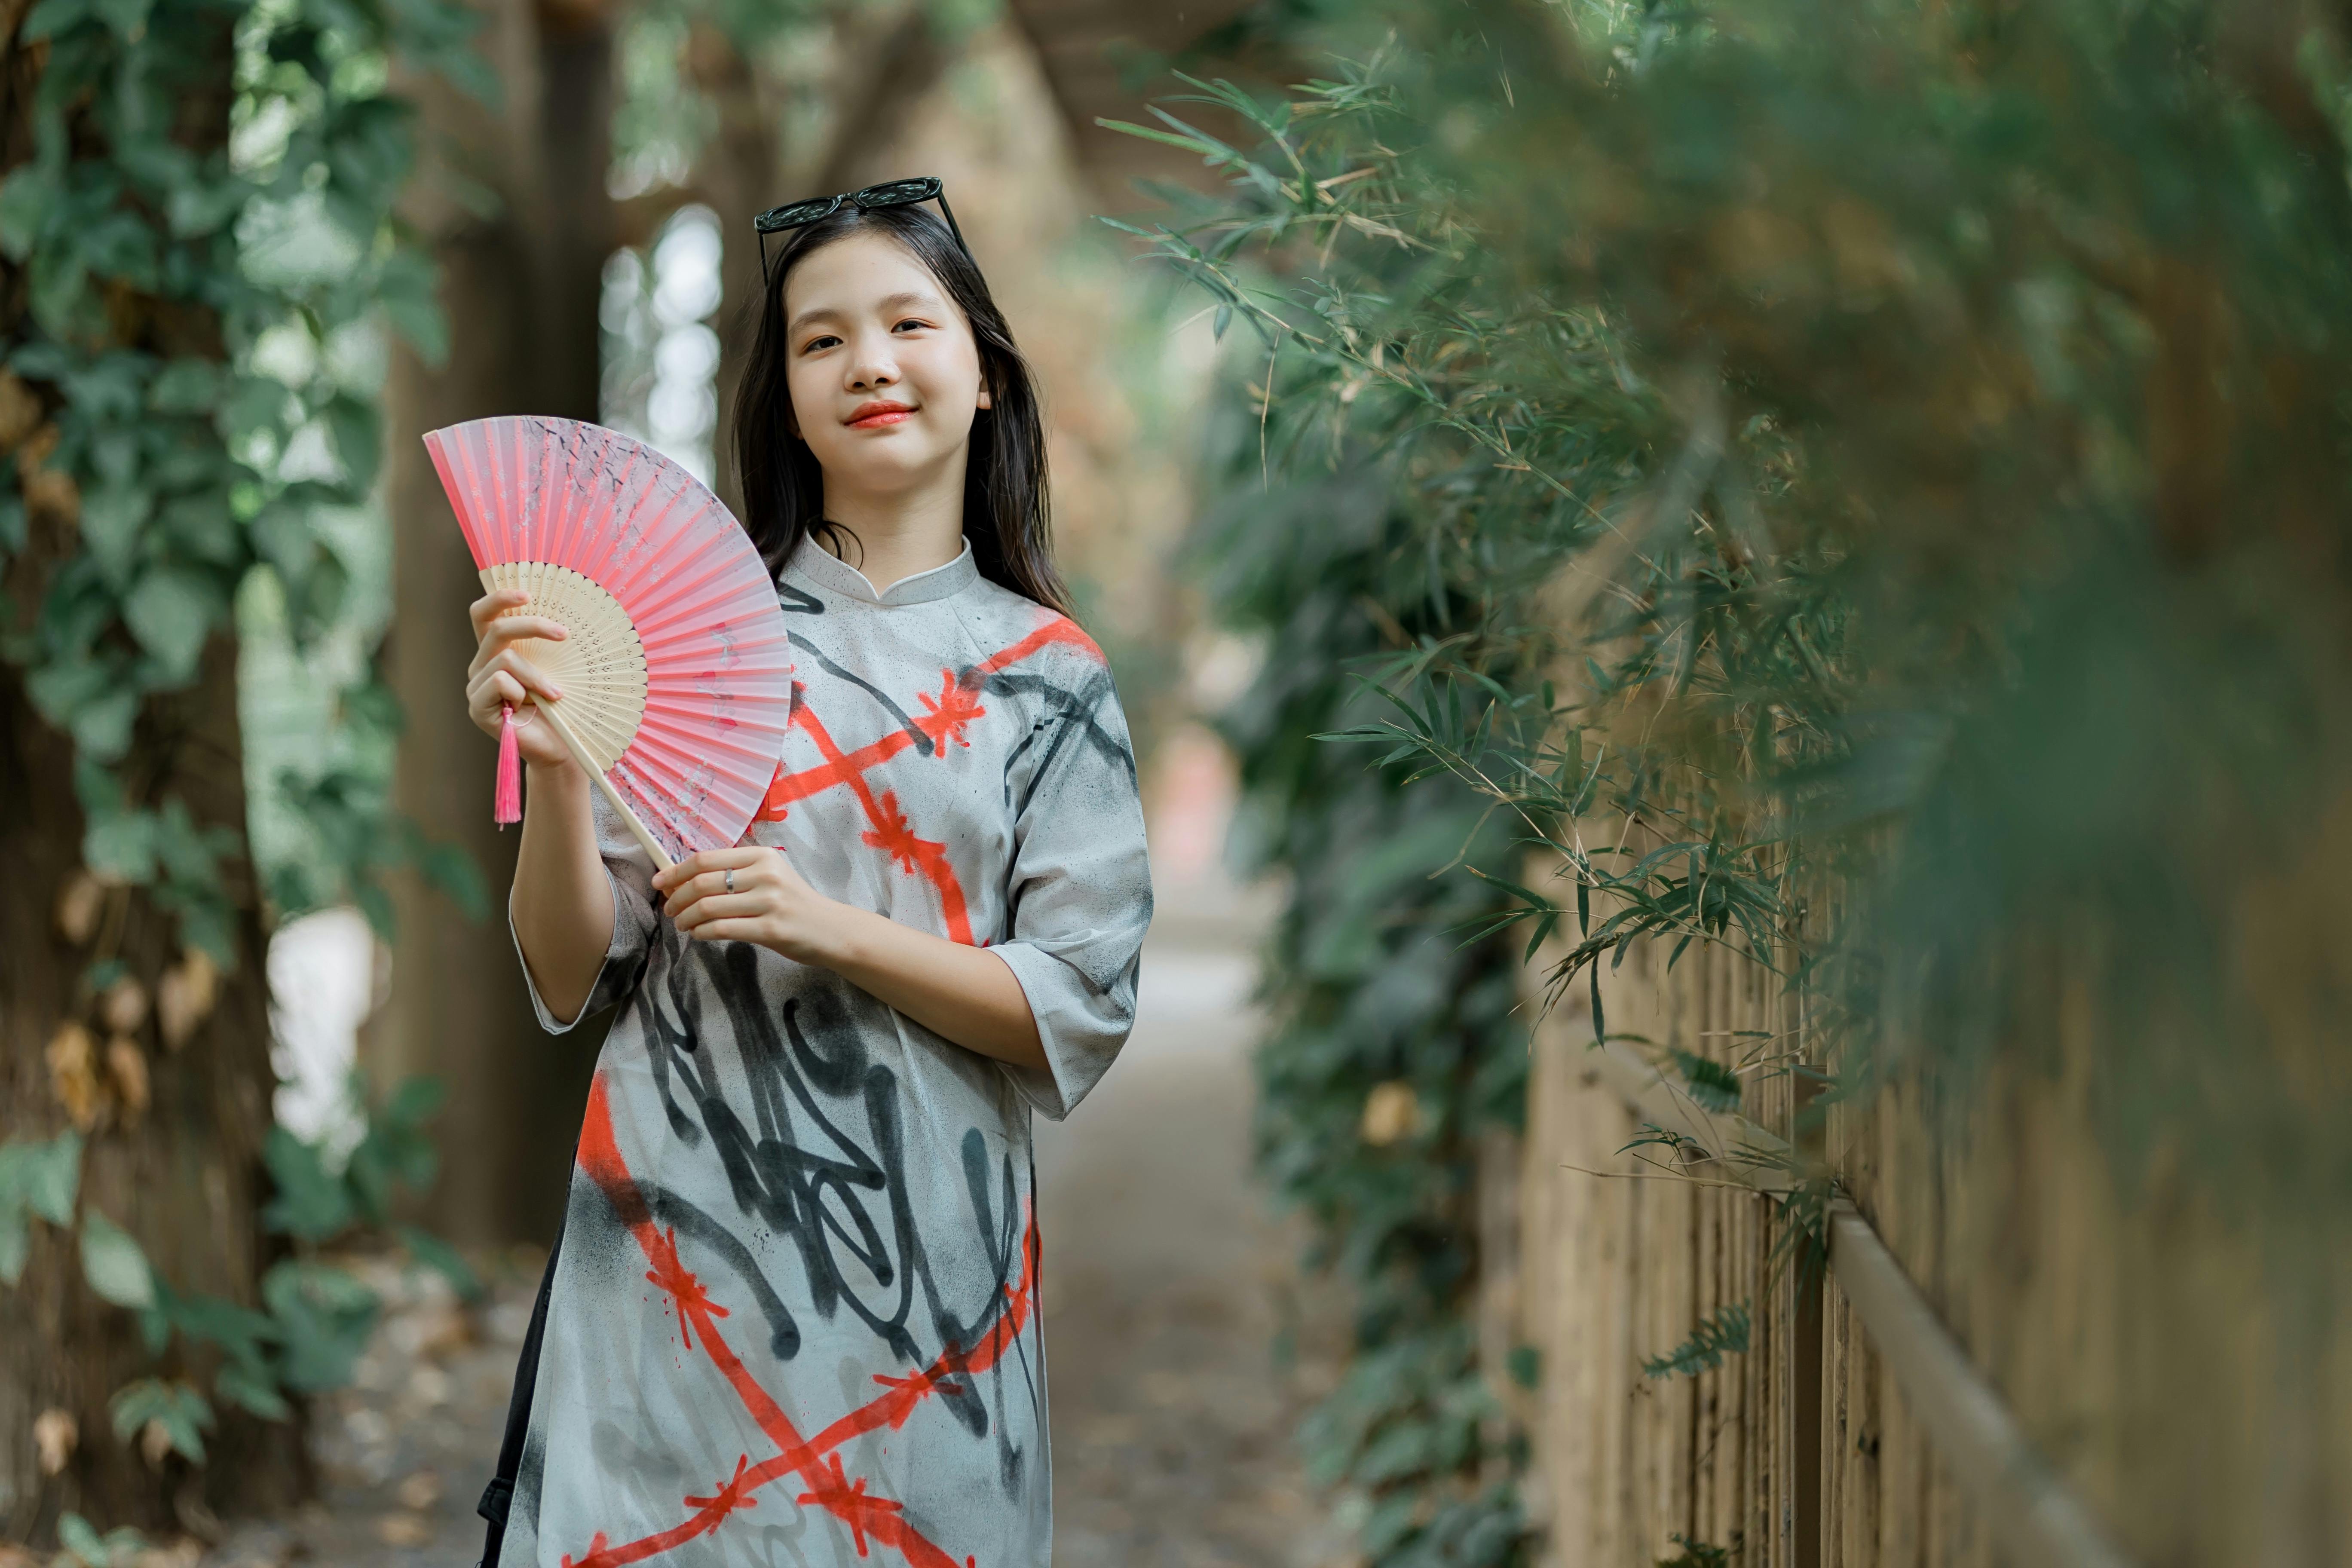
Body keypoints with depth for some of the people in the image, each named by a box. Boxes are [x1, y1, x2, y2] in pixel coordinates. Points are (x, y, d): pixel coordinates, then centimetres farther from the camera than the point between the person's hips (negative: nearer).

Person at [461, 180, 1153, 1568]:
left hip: (921, 1247, 1)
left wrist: (826, 928, -14)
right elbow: (573, 981, 0)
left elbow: (1082, 1016, -1)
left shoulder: (1050, 674, 4)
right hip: (682, 1240, 0)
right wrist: (554, 769, -17)